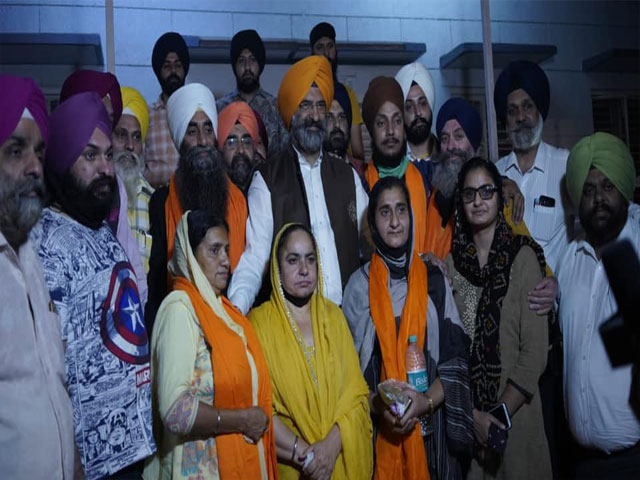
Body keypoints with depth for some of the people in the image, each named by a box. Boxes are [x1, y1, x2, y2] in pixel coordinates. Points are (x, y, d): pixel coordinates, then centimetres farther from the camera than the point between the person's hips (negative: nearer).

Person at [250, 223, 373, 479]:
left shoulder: (333, 315, 3)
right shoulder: (259, 321, -7)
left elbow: (356, 388, -2)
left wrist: (332, 443, -15)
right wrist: (303, 452, -17)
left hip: (343, 459, 3)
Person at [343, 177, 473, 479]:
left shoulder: (434, 280, 2)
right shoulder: (359, 284, 0)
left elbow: (455, 357, 0)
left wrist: (428, 401, -14)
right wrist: (377, 405, -14)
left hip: (430, 424, 1)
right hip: (378, 426, 0)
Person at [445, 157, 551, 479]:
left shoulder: (523, 256, -8)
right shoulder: (451, 260, 1)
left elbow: (535, 352, -10)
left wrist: (499, 415, -13)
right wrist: (473, 416, -8)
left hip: (516, 413, -2)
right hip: (463, 414, 2)